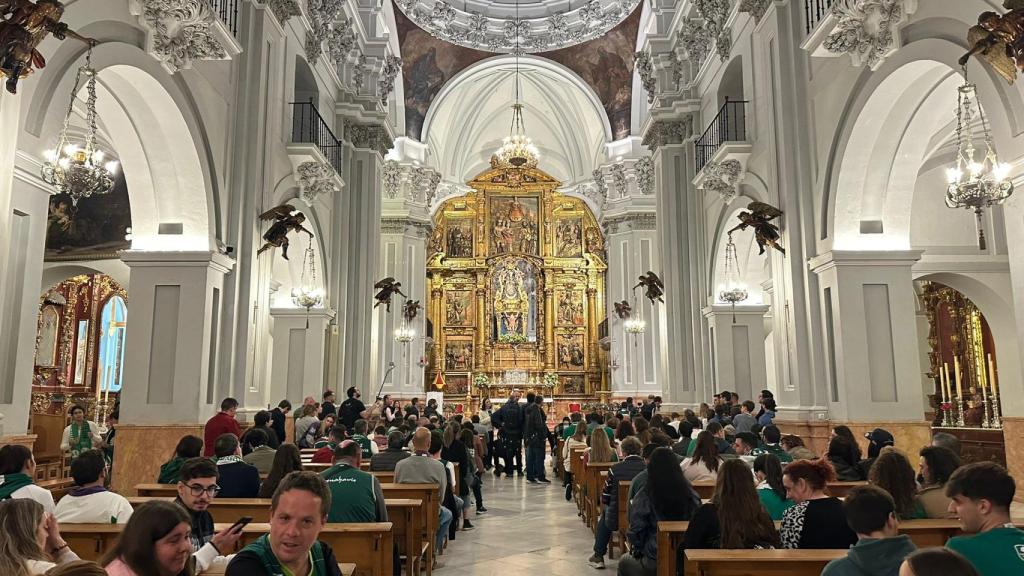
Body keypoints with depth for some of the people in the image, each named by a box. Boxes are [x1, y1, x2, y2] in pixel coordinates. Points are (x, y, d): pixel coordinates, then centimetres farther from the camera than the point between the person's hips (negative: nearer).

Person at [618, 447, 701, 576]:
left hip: (653, 564, -4)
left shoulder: (643, 497, -17)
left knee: (624, 562, 29)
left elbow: (635, 531, -11)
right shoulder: (692, 495, -8)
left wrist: (638, 550, 10)